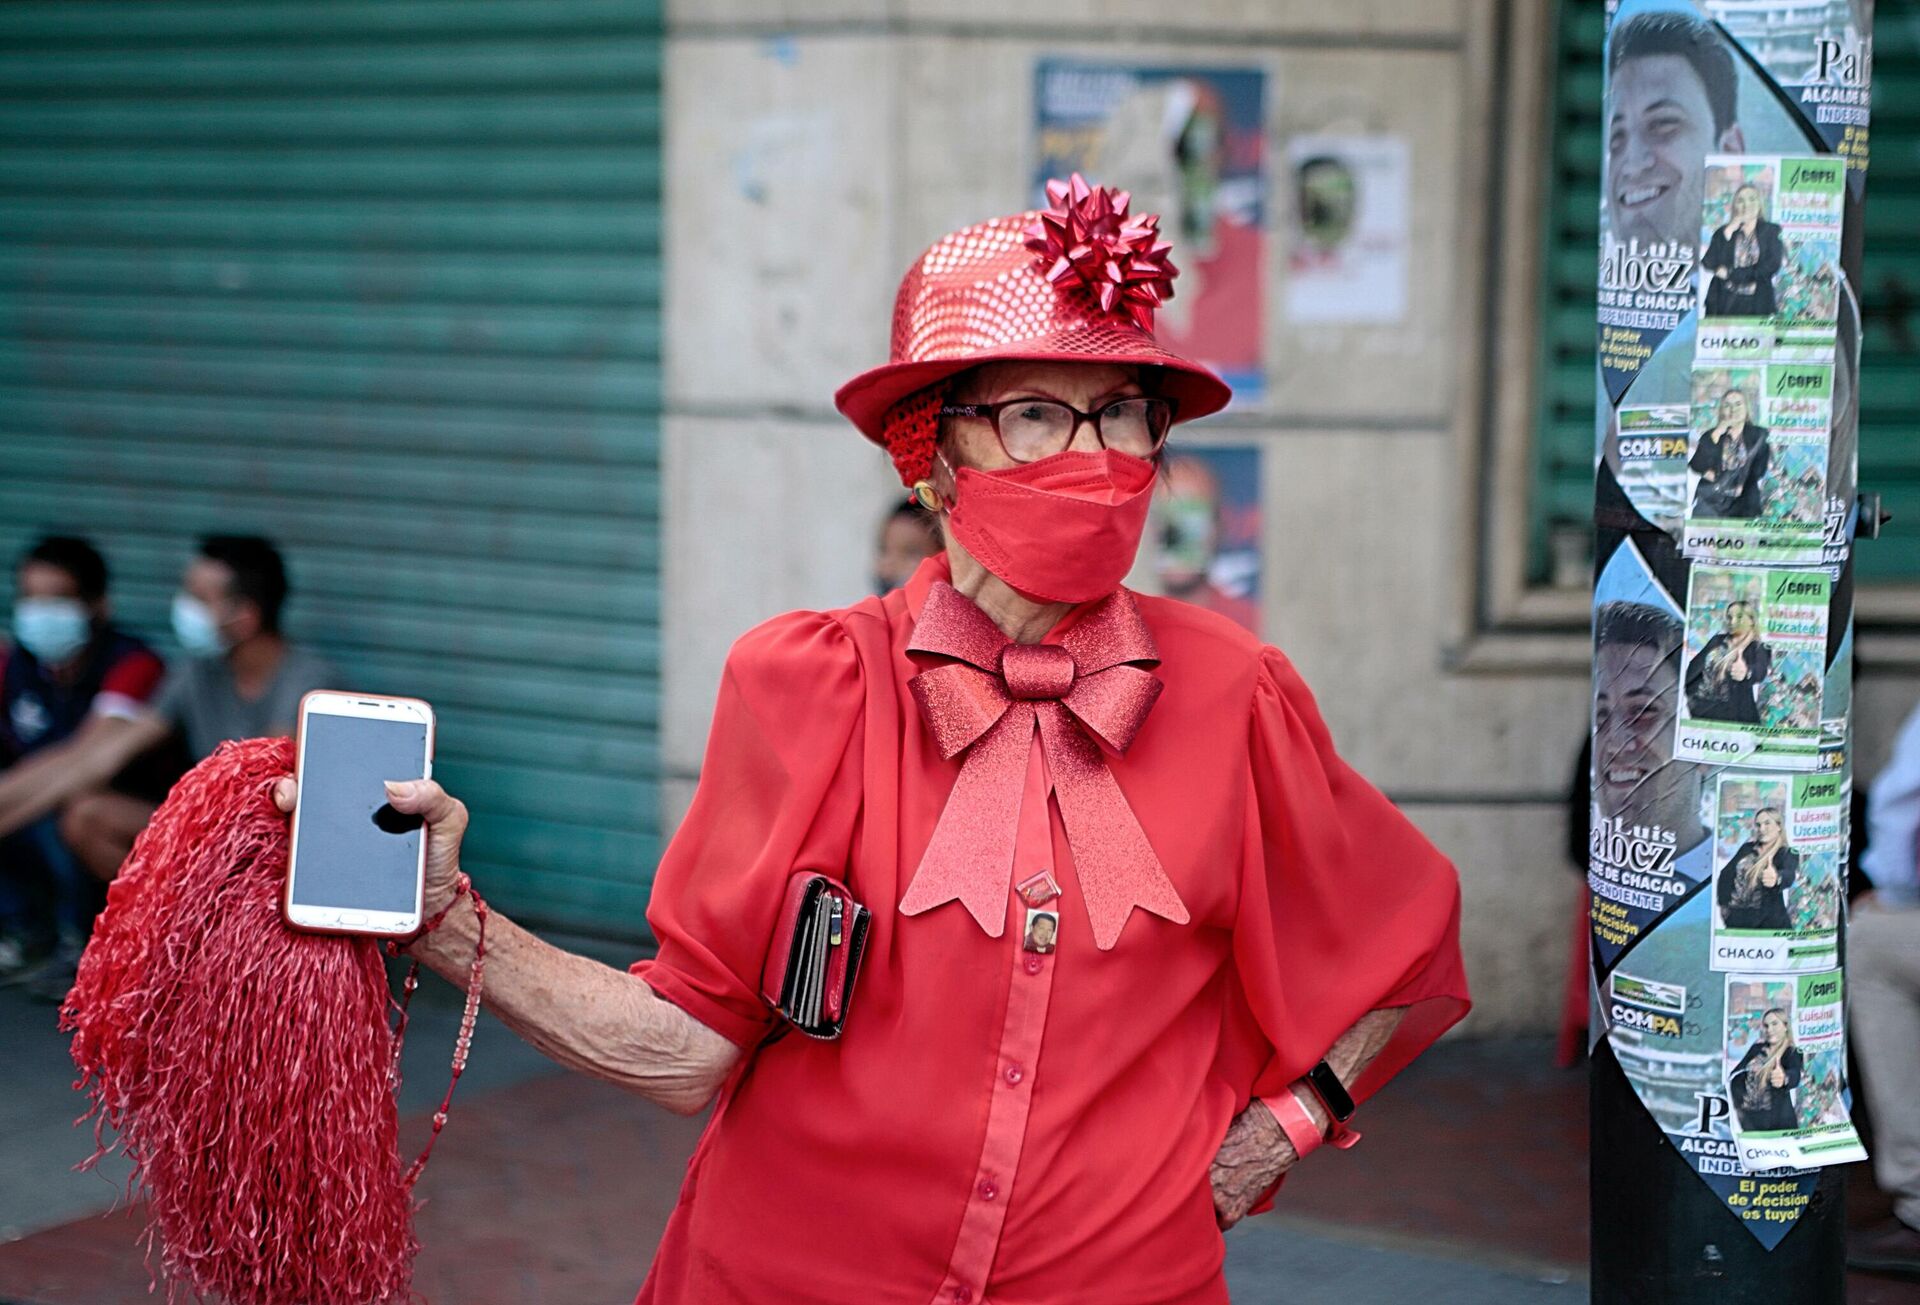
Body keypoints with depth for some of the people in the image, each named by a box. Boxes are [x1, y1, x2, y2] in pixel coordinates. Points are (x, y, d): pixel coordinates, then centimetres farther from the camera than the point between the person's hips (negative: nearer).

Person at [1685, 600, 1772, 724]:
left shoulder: (1757, 649, -2)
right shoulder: (1718, 641, 15)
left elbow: (1760, 671, -23)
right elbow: (1696, 667, 18)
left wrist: (1747, 672, -47)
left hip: (1733, 713, -5)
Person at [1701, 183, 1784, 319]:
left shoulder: (1770, 231, 9)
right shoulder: (1723, 232, 11)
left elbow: (1773, 265, -3)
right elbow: (1708, 263, 0)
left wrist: (1731, 273, -5)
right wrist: (1727, 235, -8)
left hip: (1757, 302, -1)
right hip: (1724, 301, 1)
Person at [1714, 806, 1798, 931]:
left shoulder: (1788, 854, -6)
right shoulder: (1747, 848, 11)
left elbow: (1789, 875, -28)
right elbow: (1726, 874, 14)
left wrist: (1776, 878, -52)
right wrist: (1724, 905, 5)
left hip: (1769, 922, -5)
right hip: (1737, 919, 5)